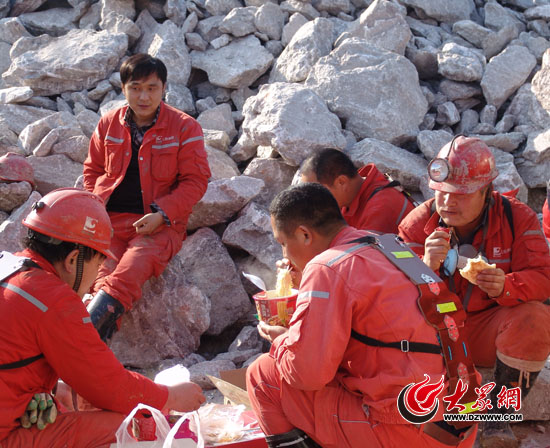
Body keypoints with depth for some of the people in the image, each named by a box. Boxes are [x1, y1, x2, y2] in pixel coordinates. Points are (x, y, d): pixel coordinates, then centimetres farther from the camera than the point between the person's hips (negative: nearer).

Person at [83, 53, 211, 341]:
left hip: (161, 224, -3)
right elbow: (92, 170, 23)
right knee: (104, 267, -27)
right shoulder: (109, 124, 14)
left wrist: (162, 214, -13)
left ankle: (100, 311, -55)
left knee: (141, 256, -36)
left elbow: (196, 180, 1)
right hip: (110, 219, 4)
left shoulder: (185, 127, 3)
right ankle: (104, 326, -46)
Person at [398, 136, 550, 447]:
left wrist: (506, 286, -38)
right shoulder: (419, 222, -9)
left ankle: (499, 415, -10)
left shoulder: (517, 218, -9)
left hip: (487, 333, 0)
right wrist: (426, 267, -36)